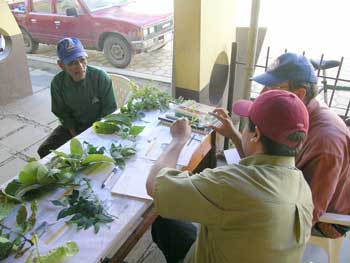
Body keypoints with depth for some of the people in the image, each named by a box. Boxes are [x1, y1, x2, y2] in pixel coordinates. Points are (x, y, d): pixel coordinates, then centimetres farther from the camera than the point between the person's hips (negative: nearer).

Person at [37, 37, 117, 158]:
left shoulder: (101, 77, -22)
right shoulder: (58, 83, -14)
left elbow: (110, 111, -13)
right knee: (45, 151, -6)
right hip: (74, 125, 3)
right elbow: (63, 114, 0)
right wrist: (75, 136, -9)